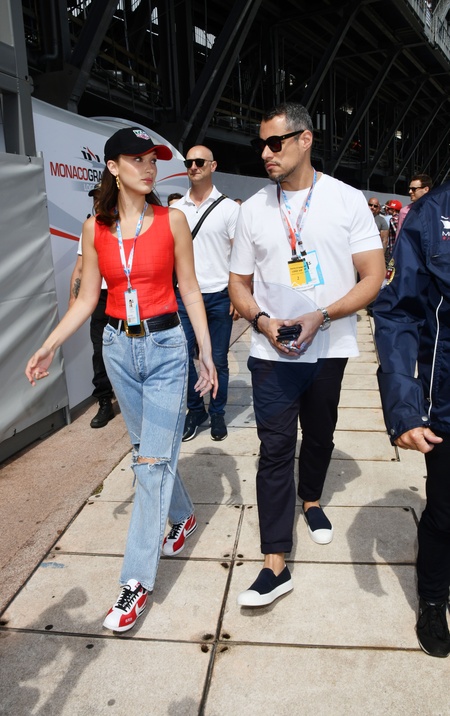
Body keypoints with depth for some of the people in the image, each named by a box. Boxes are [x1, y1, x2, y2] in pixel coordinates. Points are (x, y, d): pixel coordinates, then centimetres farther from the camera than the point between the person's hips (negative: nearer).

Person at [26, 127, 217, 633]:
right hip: (118, 348, 3)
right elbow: (87, 298, 6)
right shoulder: (95, 228, 3)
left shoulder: (172, 221, -3)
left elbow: (190, 290, 0)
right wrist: (50, 345, -3)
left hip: (165, 346, -3)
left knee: (153, 459, -4)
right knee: (147, 449, 16)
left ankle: (137, 580, 5)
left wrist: (207, 352, -2)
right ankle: (181, 516, 43)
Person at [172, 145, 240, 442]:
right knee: (184, 357, 5)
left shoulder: (229, 207, 0)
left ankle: (218, 413, 22)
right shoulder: (176, 209, 8)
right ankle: (195, 410, 22)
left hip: (219, 295, -2)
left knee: (218, 360, 7)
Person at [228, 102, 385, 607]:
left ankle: (310, 500, 48)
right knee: (275, 450, -1)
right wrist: (262, 321, -14)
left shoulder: (347, 200, -3)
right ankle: (275, 565, 7)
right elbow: (238, 283, 7)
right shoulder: (253, 209, 3)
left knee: (319, 437, 18)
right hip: (272, 354, 0)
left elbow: (373, 277, -6)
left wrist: (321, 316, -21)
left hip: (329, 350, 0)